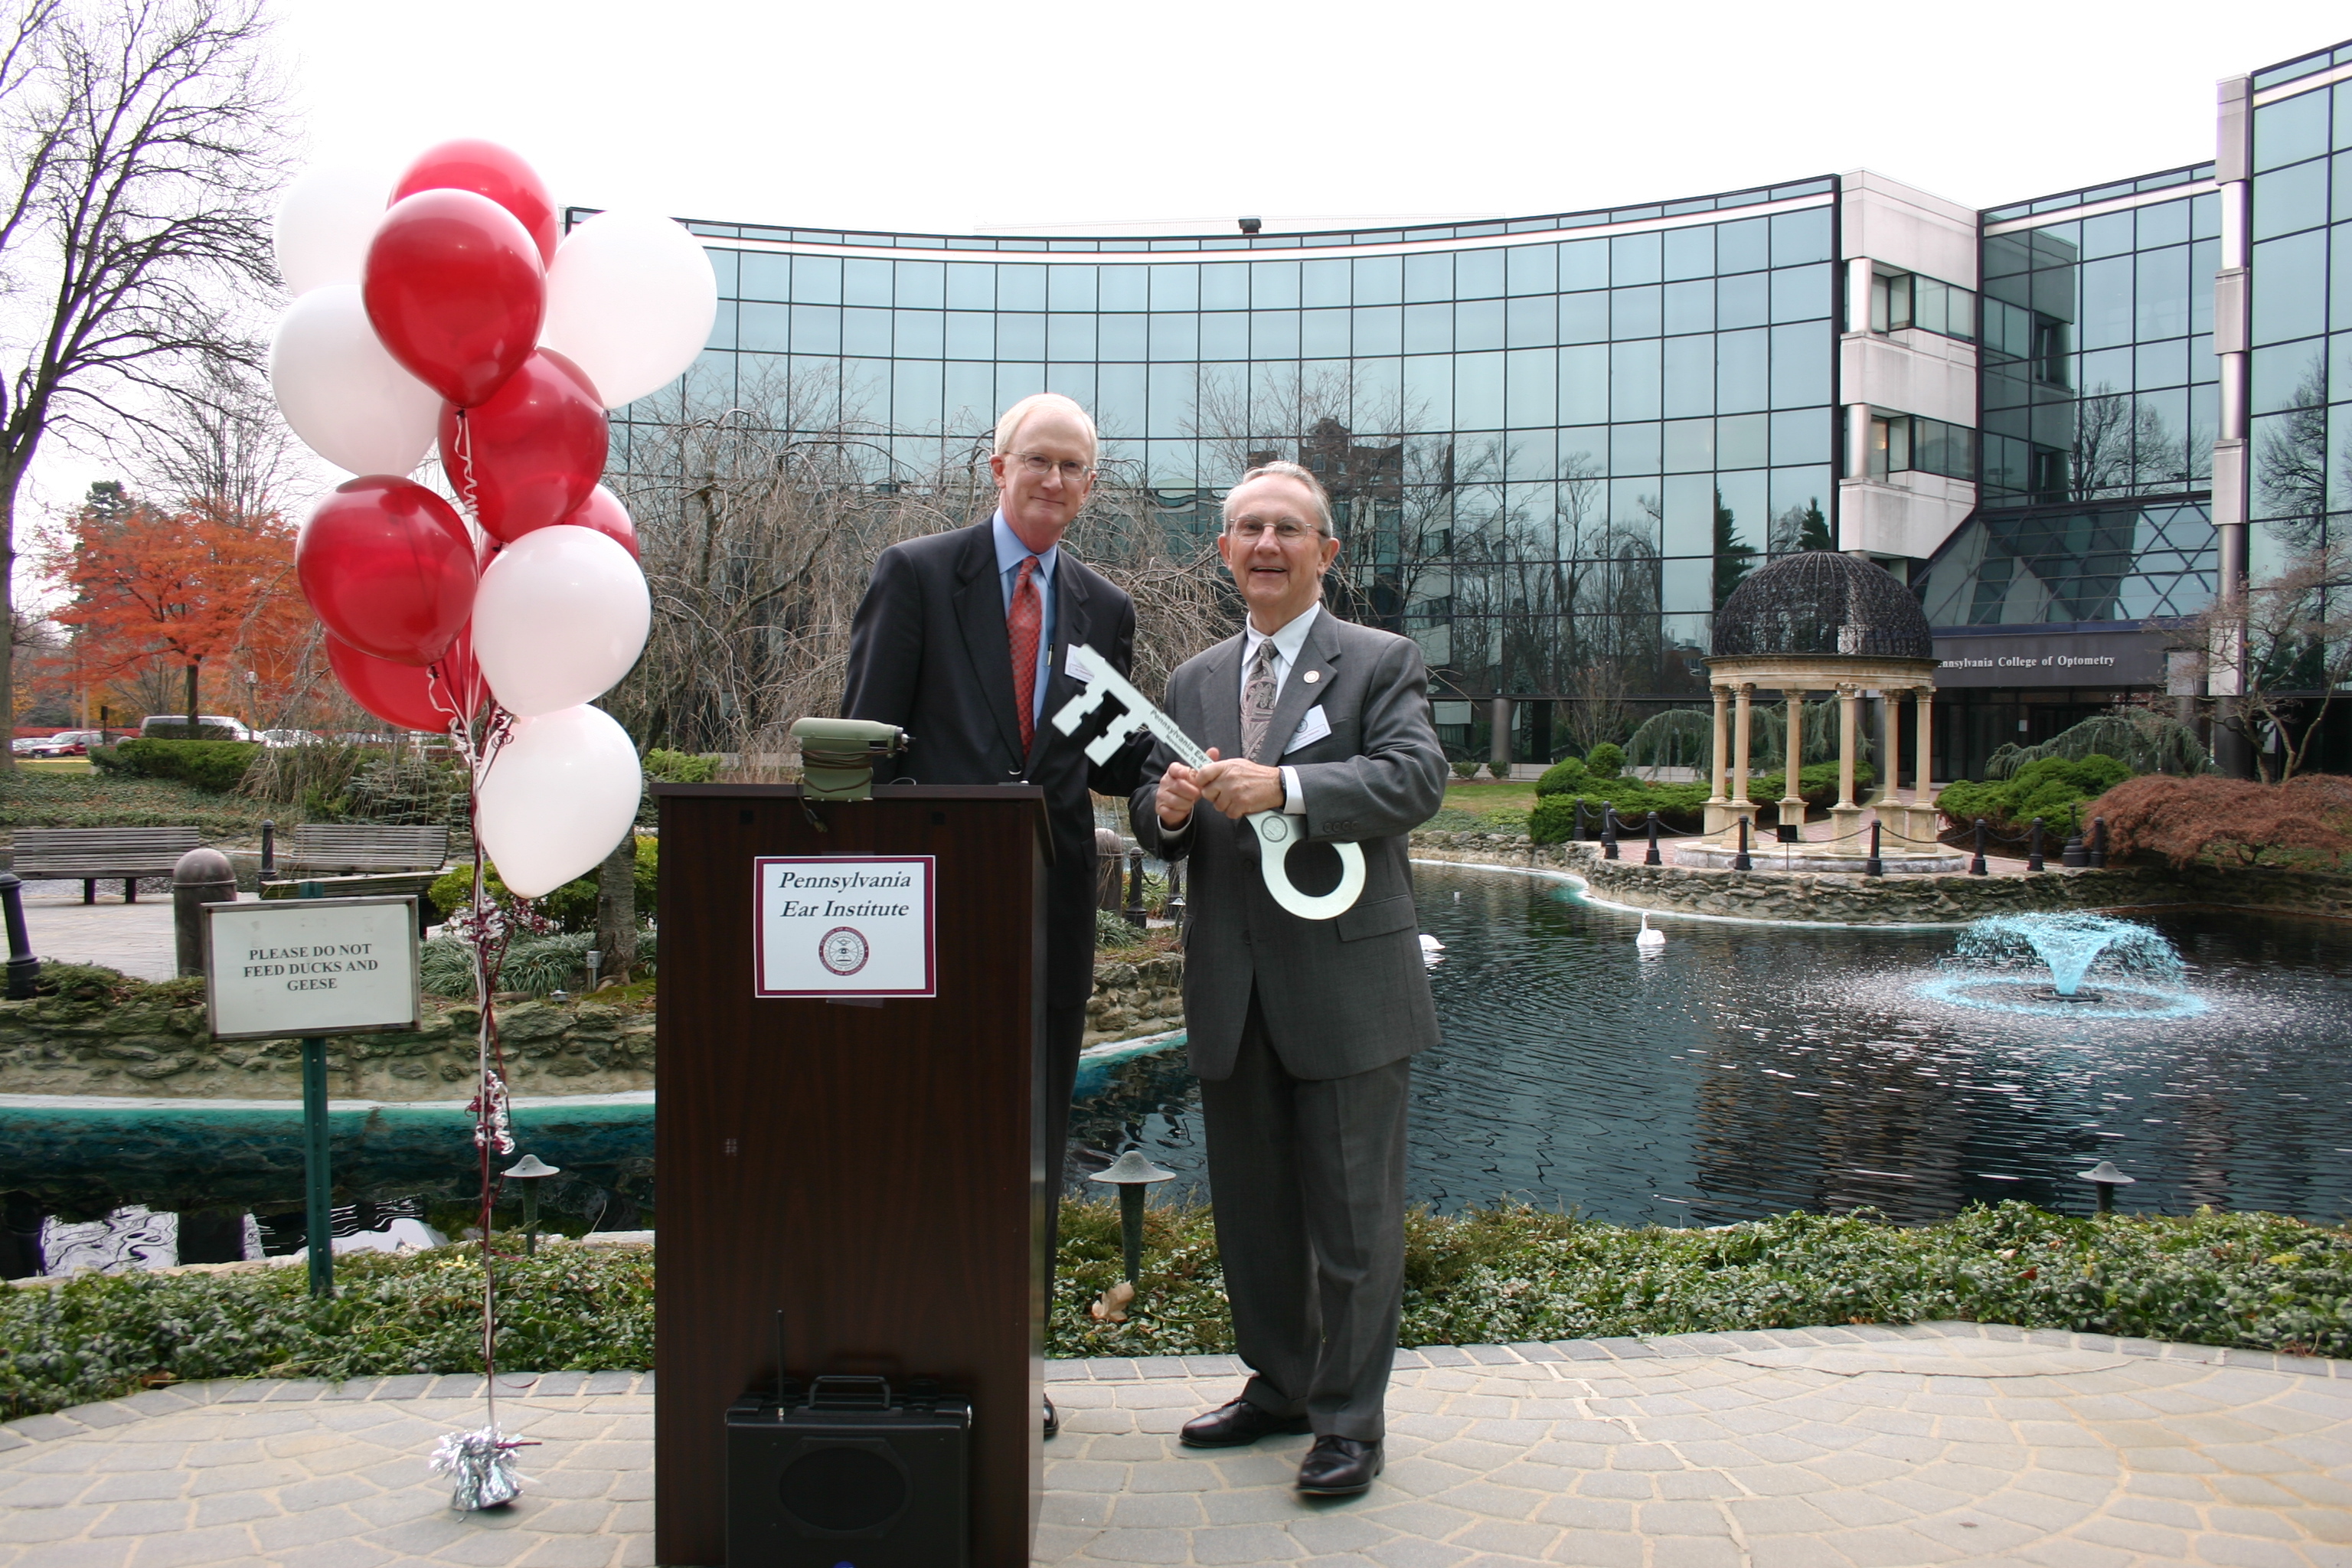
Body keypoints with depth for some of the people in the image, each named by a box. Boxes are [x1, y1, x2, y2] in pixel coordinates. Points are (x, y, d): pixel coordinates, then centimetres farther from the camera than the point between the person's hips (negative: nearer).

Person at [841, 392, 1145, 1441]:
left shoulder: (1104, 610, 11)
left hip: (1051, 897, 4)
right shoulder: (916, 575, -1)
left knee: (1035, 1135, 10)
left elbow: (1107, 762, 15)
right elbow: (865, 737, -3)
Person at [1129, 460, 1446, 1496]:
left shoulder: (1382, 663, 1)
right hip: (1230, 988, 5)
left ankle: (1350, 1420, 14)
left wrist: (1283, 786, -26)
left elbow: (1417, 778, -15)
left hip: (1345, 981, -5)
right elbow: (1154, 824, 14)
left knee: (1352, 1209, 1)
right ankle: (1278, 1384, 32)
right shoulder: (1195, 682, 16)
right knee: (1250, 1205, 15)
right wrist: (1167, 807, -11)